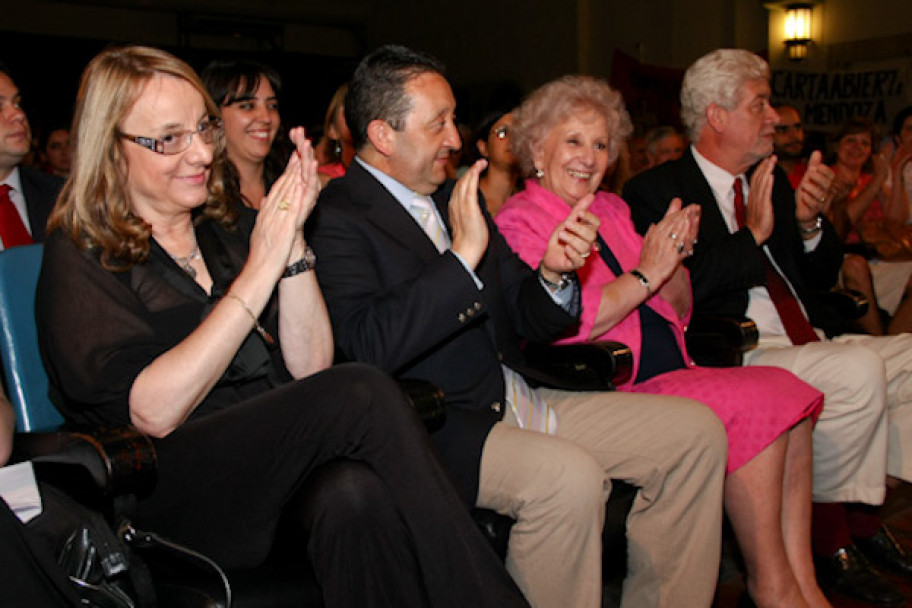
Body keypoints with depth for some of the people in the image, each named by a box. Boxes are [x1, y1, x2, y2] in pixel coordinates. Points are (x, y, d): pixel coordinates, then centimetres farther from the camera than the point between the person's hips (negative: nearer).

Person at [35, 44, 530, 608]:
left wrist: (291, 240, -8)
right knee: (362, 393, -27)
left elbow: (310, 368, 4)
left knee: (358, 497, -33)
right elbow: (153, 413, -14)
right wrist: (258, 272, -15)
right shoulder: (79, 259, 1)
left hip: (276, 465, 4)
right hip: (172, 495, -4)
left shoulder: (232, 225, 14)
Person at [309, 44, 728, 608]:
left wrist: (553, 274, -5)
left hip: (517, 401, 8)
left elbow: (528, 319, 18)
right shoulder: (336, 218, -8)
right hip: (436, 429, -8)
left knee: (698, 430, 0)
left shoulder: (457, 198, 16)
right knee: (569, 476, -35)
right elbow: (369, 349, -22)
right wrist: (463, 254, -24)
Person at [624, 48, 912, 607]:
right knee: (859, 370, -28)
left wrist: (809, 223, 0)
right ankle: (829, 539, -8)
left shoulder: (771, 180, 19)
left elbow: (822, 278, 20)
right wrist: (752, 235, -15)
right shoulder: (655, 192, -4)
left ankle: (862, 520, 3)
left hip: (804, 346, 8)